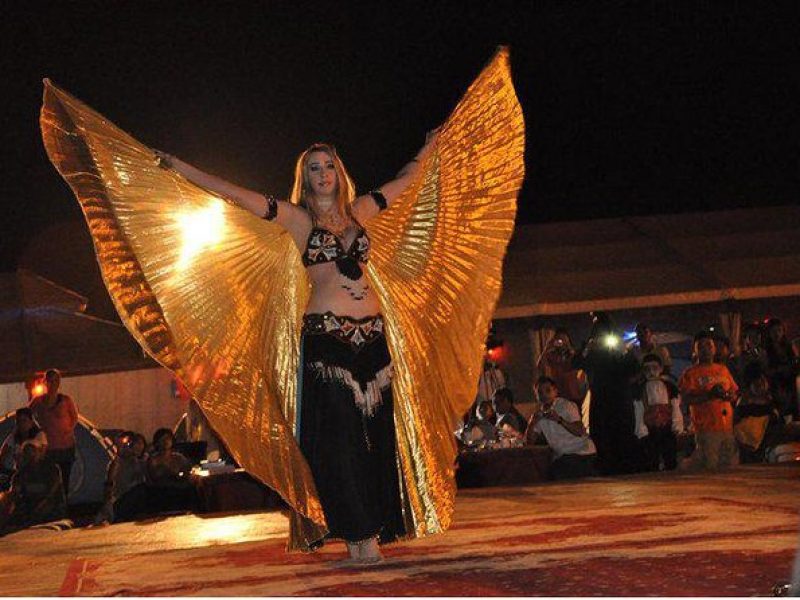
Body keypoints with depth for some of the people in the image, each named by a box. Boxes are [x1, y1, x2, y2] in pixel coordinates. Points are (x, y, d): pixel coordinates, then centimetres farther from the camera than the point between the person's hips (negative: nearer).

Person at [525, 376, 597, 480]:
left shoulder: (566, 405, -7)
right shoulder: (540, 413, 10)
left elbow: (580, 432, -21)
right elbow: (530, 441, 4)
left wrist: (559, 419, -32)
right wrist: (532, 423, -14)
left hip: (582, 453, -6)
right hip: (562, 456, 6)